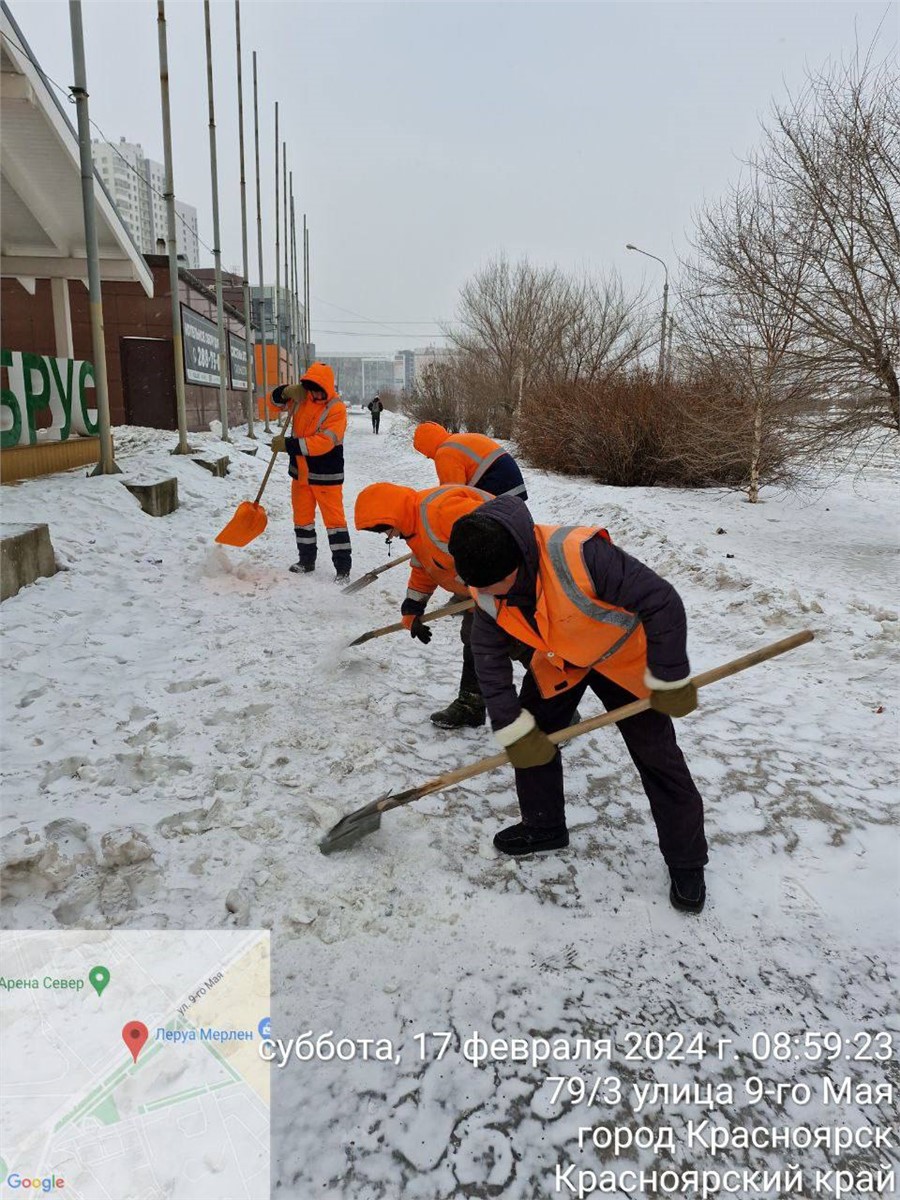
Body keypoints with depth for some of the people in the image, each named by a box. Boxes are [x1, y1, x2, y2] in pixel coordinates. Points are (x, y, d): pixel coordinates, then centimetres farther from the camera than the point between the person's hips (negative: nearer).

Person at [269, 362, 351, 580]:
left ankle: (343, 568, 1)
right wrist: (286, 392, -10)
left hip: (326, 475, -7)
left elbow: (324, 442, -27)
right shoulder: (303, 397, 2)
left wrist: (288, 445, -27)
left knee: (334, 519, -4)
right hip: (301, 473, 7)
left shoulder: (336, 409, -18)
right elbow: (276, 400, 14)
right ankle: (306, 560, 29)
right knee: (302, 518, 15)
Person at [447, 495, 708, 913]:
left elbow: (662, 603, -35)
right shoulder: (485, 589, -21)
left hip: (624, 656, -5)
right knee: (531, 736, 3)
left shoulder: (579, 555, -43)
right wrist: (513, 729, -16)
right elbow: (490, 658, -11)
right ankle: (544, 825, 28)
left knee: (658, 758, 0)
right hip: (558, 660, 5)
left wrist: (668, 681, -26)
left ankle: (686, 862, 19)